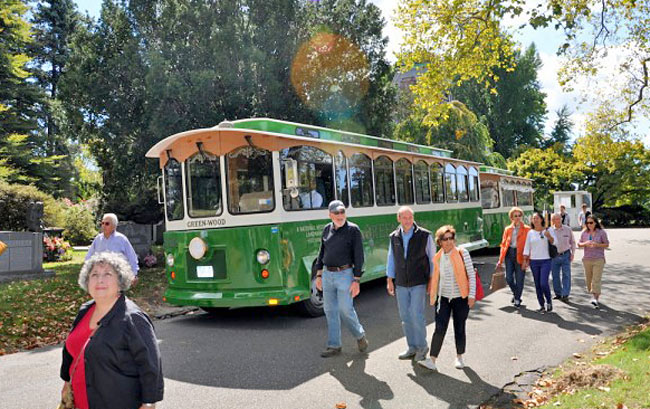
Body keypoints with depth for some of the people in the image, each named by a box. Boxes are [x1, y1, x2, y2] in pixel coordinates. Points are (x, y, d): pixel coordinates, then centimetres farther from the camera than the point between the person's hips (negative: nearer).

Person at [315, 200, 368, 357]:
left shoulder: (353, 230, -8)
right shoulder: (327, 229, 8)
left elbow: (359, 256, -10)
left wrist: (356, 281, -15)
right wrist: (319, 275, 11)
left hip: (345, 275, -5)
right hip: (327, 275, 5)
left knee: (345, 310, -5)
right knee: (330, 310, 8)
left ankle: (360, 335, 23)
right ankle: (334, 346, 18)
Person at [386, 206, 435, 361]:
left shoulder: (425, 235, -5)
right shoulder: (394, 237, 5)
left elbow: (432, 258, -1)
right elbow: (391, 259, 12)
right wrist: (389, 280, 10)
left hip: (419, 283, -4)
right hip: (401, 284, 4)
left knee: (417, 315, -7)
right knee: (405, 317, 8)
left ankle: (422, 347, 13)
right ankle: (412, 348, 23)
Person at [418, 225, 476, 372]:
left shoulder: (462, 253, -7)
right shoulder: (437, 258, 1)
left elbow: (471, 275, -5)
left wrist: (472, 295, -8)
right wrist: (433, 296, 13)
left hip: (460, 298, -2)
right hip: (443, 298, 2)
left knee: (459, 329, 10)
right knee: (440, 329, -5)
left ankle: (459, 357, 29)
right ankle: (432, 360, -5)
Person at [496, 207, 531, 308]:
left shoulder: (527, 229, 0)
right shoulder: (508, 229, 10)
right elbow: (503, 244, 10)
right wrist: (500, 260, 6)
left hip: (520, 255, -3)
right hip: (509, 254, 3)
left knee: (519, 279, 2)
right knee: (508, 278, 2)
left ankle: (517, 299, 20)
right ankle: (515, 293, 30)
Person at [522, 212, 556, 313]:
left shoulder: (547, 230, 1)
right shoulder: (530, 233, 7)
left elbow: (554, 243, -3)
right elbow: (527, 248, 8)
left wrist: (549, 236, -21)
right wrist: (525, 260, 3)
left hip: (546, 260, -3)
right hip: (534, 261, 3)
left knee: (544, 283, -13)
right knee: (537, 285, 5)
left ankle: (549, 302, 11)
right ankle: (542, 305, 16)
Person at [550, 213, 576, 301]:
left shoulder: (568, 229, 1)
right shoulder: (550, 230, 0)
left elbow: (572, 242, 8)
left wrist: (573, 253, 1)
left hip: (565, 255, -1)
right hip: (554, 256, 1)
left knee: (566, 275, -4)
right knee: (555, 275, 7)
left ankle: (565, 295, 0)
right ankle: (558, 293, 19)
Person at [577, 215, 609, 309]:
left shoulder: (601, 232, -2)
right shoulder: (584, 233, 8)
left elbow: (607, 244, 1)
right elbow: (579, 244, 11)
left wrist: (597, 245, -17)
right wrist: (585, 244, -11)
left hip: (598, 259, -4)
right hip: (587, 259, 4)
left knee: (596, 280, -10)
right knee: (588, 279, 11)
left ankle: (595, 299, -13)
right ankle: (593, 294, 30)